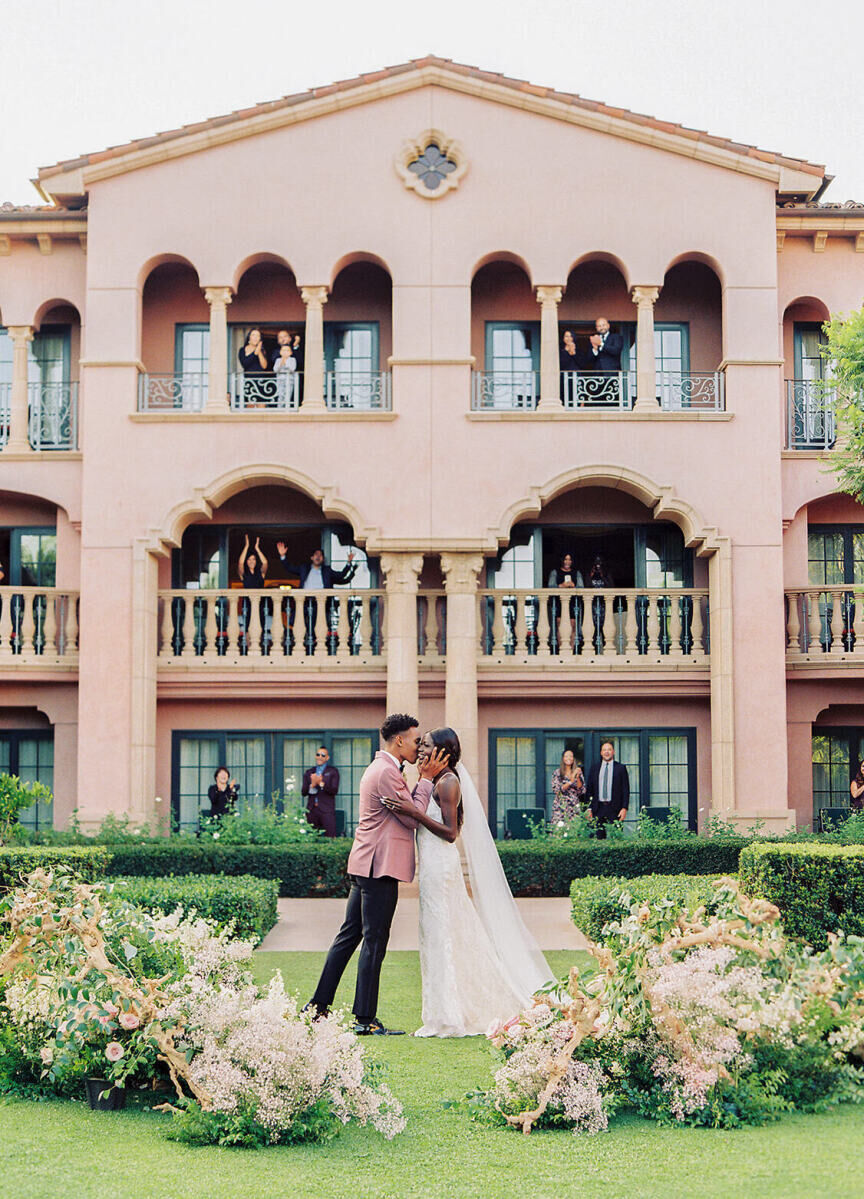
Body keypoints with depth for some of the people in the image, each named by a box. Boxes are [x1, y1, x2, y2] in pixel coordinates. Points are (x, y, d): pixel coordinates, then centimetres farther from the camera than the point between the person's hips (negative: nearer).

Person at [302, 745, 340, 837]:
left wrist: (321, 783, -16)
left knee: (330, 838, -11)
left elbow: (334, 790, -4)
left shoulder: (333, 771, 7)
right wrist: (312, 785, -10)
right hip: (312, 810, 3)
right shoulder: (308, 772, 16)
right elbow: (303, 792, 9)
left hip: (327, 810, -3)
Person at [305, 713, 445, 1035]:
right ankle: (365, 1019, -2)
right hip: (381, 866, -10)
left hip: (364, 865, 10)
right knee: (374, 941, -6)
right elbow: (412, 817, -14)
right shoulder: (387, 772, -15)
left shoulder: (378, 768, 19)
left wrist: (423, 779, 12)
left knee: (349, 935, 13)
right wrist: (426, 779, -7)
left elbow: (407, 810, 20)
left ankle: (319, 1006, 17)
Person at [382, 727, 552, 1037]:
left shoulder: (448, 782, -12)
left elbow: (450, 832, -18)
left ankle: (449, 1019, -1)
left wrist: (413, 812, -23)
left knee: (442, 938, -5)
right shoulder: (437, 782, 17)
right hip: (435, 868, 10)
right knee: (444, 939, 11)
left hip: (441, 868, -10)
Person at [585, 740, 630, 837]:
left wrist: (624, 808, -7)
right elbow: (589, 789, 12)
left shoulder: (621, 768, 5)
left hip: (614, 809, -2)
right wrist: (589, 808, 4)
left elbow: (626, 789, 2)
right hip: (598, 808, 2)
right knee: (599, 836, -1)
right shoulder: (594, 768, 12)